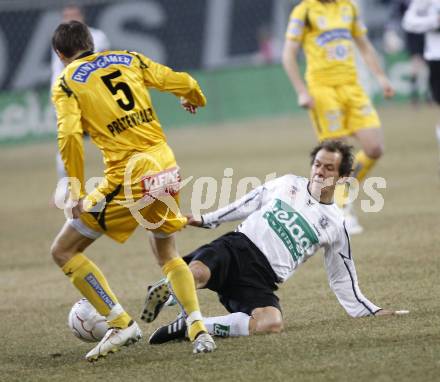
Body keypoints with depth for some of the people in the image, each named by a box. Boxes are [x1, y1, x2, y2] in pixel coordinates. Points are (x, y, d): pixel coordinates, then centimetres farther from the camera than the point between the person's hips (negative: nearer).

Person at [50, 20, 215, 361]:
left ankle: (121, 324, 1)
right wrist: (194, 100, 36)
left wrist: (77, 193, -9)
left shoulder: (67, 83, 1)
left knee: (64, 252, 8)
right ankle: (199, 330, 10)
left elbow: (70, 135, -14)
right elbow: (183, 83, 13)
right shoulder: (128, 59, 14)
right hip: (167, 169, 6)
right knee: (167, 253, 28)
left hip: (129, 179, -6)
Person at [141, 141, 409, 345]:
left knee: (273, 323, -37)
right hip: (236, 247, -1)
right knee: (195, 273, -40)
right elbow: (247, 204, 26)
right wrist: (206, 221, 24)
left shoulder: (335, 224, 14)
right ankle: (166, 291, -4)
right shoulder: (287, 184, 15)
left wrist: (372, 312, 18)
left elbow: (343, 279, 23)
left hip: (261, 278, 1)